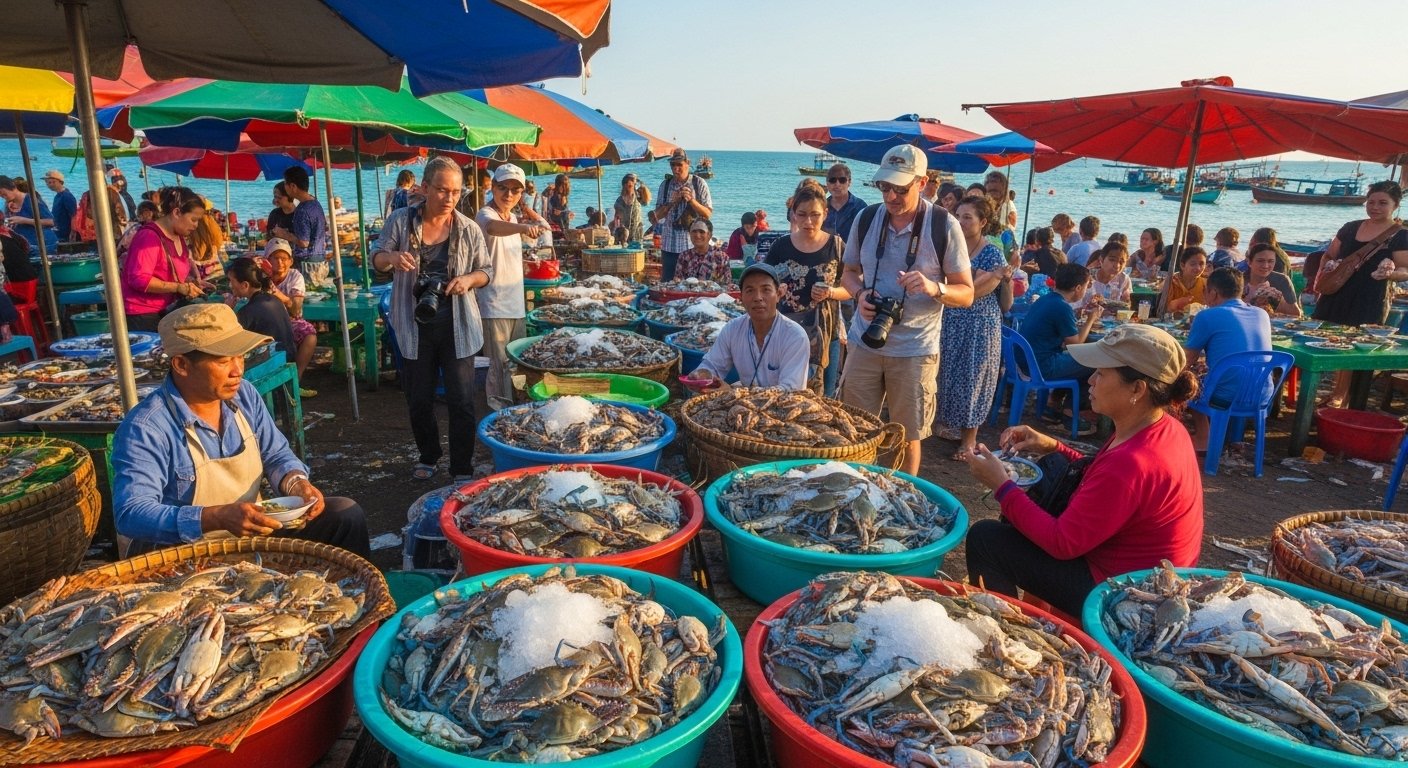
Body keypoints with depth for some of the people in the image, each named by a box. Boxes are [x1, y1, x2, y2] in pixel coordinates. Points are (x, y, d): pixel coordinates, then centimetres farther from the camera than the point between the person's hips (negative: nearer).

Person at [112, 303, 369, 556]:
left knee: (346, 514, -6)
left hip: (256, 533, 7)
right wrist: (217, 518, -40)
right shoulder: (144, 429, -20)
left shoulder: (244, 395, -1)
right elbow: (130, 514, -27)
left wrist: (296, 483, -13)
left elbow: (276, 455, 10)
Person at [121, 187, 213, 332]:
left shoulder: (179, 237, 11)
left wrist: (192, 283, 4)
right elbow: (139, 279, -25)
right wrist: (179, 287, -24)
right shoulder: (149, 237, -17)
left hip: (166, 312, 8)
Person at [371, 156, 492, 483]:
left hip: (456, 325, -1)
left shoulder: (468, 229, -3)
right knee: (419, 399, 14)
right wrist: (392, 257, -21)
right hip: (416, 325, 1)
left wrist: (469, 279, -16)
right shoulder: (402, 220, -3)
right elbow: (376, 260, 3)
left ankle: (462, 468, 14)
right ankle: (428, 455, 36)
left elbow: (487, 270, 6)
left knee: (461, 400, 1)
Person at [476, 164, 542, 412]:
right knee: (500, 364, -4)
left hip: (515, 303, 9)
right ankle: (500, 409, 9)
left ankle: (509, 407, 32)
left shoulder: (513, 218, 11)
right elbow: (493, 227, -42)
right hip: (494, 305, -9)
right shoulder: (485, 214, -14)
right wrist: (523, 227, -58)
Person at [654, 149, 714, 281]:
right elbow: (658, 216, 8)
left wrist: (691, 200, -16)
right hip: (669, 245, 2)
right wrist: (672, 202, -9)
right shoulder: (665, 185, 8)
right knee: (667, 283, 4)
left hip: (693, 244, -2)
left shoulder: (699, 184, 1)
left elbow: (708, 214, -3)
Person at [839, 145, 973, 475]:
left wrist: (935, 288, -25)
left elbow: (966, 293, -3)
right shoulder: (866, 218, 2)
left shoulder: (943, 226, -7)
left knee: (907, 437, 8)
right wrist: (860, 294, -8)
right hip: (864, 343, 3)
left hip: (915, 350, -2)